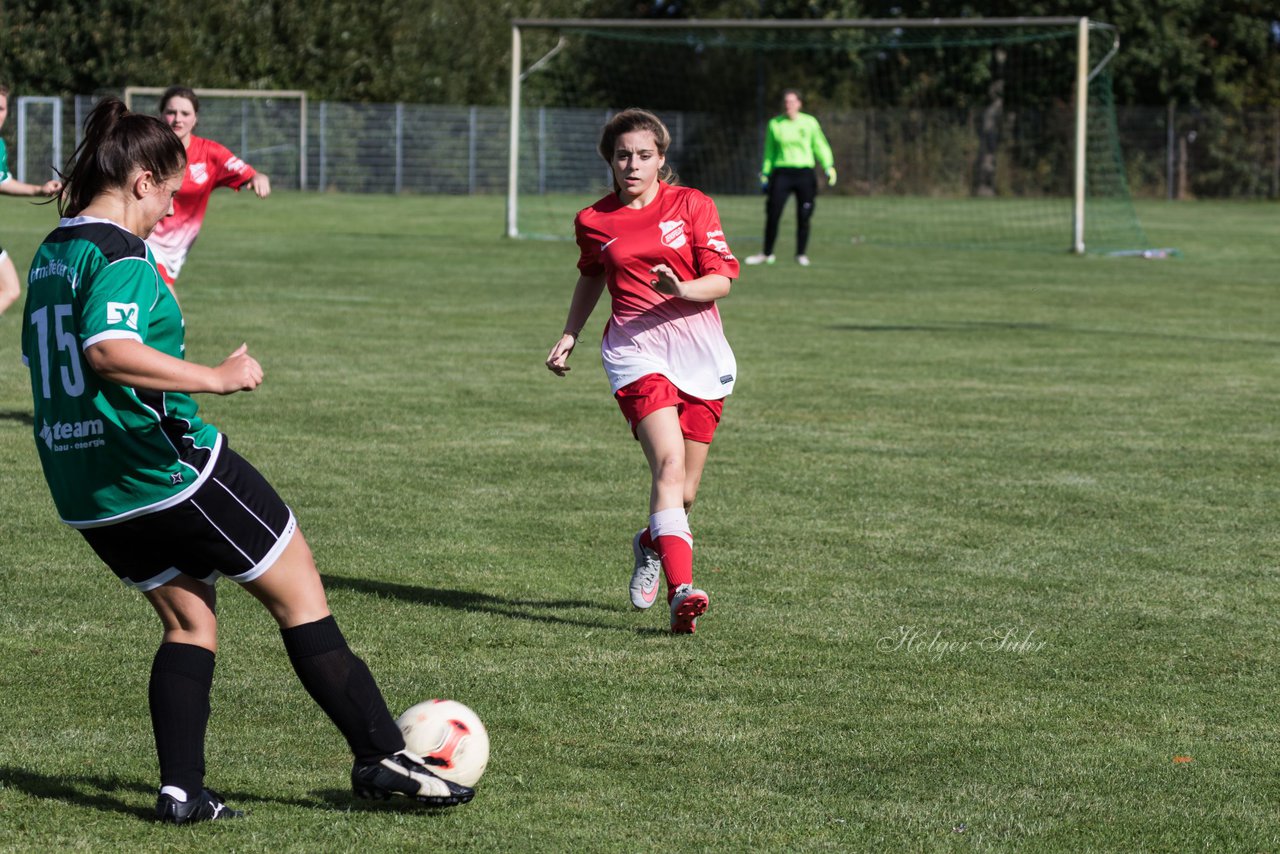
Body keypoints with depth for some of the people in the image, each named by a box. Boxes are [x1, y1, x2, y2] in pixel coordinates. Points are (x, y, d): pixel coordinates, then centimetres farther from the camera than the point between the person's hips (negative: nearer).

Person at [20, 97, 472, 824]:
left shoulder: (51, 255, 13)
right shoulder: (119, 253, -16)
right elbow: (108, 351, -32)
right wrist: (216, 378, -29)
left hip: (88, 493, 9)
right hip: (166, 467, -9)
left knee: (188, 619, 16)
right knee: (299, 592, 1)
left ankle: (182, 790, 5)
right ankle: (382, 756, 4)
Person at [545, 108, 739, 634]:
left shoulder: (692, 206, 1)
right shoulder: (593, 221, 8)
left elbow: (722, 280, -2)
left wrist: (682, 289, -21)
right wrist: (569, 336, 21)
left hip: (699, 349, 1)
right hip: (637, 349, -1)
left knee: (683, 491, 6)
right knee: (669, 463, -24)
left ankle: (652, 544, 42)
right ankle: (682, 591, -35)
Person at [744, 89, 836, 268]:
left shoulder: (809, 122, 3)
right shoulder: (774, 124, 7)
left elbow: (820, 146, 8)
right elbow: (769, 151, 14)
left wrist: (829, 167, -2)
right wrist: (765, 175, 12)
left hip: (804, 174, -1)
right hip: (781, 174, 1)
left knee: (804, 217, -1)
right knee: (772, 215, -5)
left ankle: (801, 254, 13)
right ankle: (767, 254, 7)